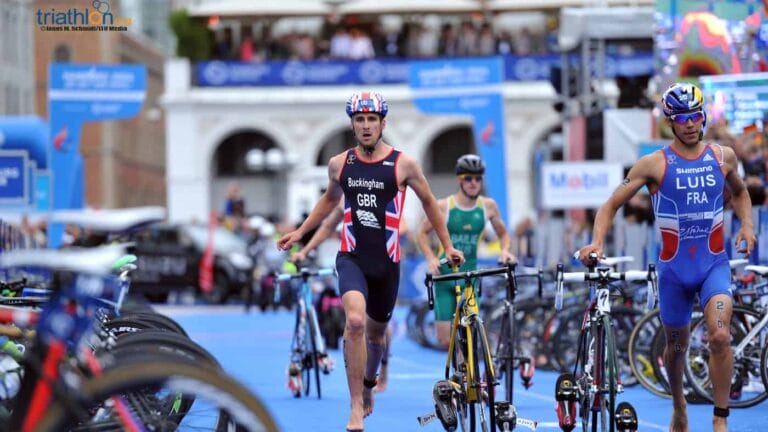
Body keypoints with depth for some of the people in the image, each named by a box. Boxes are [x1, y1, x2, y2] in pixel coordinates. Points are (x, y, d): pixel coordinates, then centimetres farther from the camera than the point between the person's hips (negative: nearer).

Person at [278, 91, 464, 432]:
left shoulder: (403, 164, -3)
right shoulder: (340, 164, 3)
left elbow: (428, 202, 11)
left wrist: (447, 246, 14)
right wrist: (300, 232, 22)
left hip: (386, 262, 1)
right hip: (352, 258, -1)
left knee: (376, 331, 15)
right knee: (355, 321, -25)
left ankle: (369, 384, 47)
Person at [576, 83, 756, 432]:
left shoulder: (723, 157, 2)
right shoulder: (654, 164, -6)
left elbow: (739, 192, 23)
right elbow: (611, 206, -4)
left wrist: (746, 226, 5)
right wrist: (596, 243, -21)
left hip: (714, 263, 0)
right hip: (674, 268, 0)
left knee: (720, 336, -21)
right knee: (676, 346, 13)